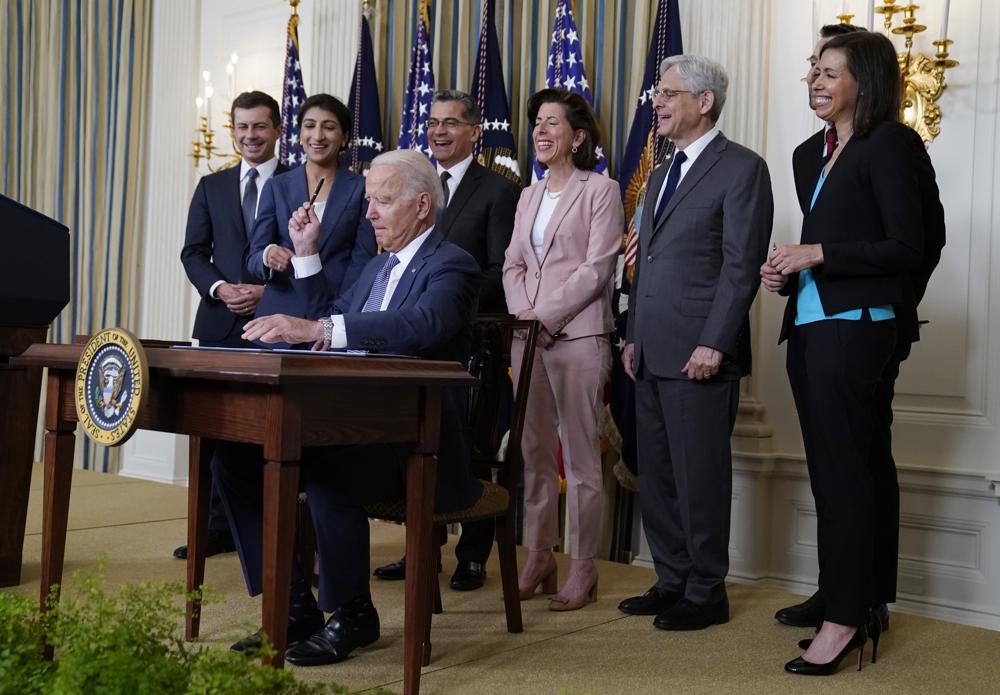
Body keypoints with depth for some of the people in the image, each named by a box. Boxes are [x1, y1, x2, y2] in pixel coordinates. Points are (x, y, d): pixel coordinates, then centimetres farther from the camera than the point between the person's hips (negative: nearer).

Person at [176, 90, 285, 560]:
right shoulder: (211, 186, 14)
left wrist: (268, 291, -13)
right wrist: (220, 288, -8)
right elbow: (193, 252, 10)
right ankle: (219, 526, 13)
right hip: (220, 322, 4)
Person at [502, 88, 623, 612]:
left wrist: (545, 315, -13)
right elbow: (513, 265, 14)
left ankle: (583, 571, 6)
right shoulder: (529, 196, 18)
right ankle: (538, 560, 18)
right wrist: (523, 314, -4)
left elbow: (596, 269, -9)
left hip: (578, 336, -6)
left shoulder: (600, 190, -1)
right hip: (528, 336, 6)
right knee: (534, 452, 8)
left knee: (580, 456, -2)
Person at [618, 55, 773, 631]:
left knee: (700, 476, 0)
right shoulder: (662, 175, 20)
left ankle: (707, 593, 13)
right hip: (653, 356, 8)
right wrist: (633, 337, 16)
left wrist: (713, 344, -18)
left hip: (699, 355, -8)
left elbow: (741, 266, -13)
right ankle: (672, 582, 24)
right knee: (656, 476, 12)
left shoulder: (741, 168, -6)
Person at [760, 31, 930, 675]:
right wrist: (787, 273, 7)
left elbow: (908, 248, -12)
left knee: (843, 472, -7)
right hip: (809, 326, 8)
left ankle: (845, 619, 0)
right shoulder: (811, 156, 18)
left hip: (854, 327, -8)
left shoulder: (888, 145, -6)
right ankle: (862, 604, 20)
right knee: (835, 470, 11)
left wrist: (818, 255, -15)